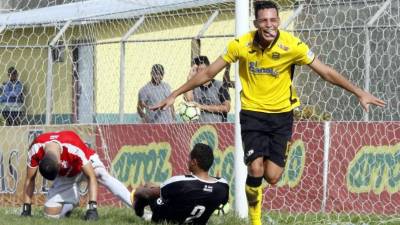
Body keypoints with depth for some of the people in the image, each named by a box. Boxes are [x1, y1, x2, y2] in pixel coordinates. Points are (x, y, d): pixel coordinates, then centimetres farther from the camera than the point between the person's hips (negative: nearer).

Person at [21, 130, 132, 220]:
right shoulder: (36, 149, -31)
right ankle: (71, 204, 25)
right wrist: (26, 208, -16)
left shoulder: (74, 148, -41)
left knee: (101, 175, -37)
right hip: (65, 176, 3)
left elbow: (91, 177, -38)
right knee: (50, 213, -8)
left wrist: (92, 207, -45)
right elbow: (30, 180, -17)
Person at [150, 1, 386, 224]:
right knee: (256, 169, -17)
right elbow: (208, 73, -3)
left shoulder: (292, 45, -15)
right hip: (253, 112, 0)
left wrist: (360, 92, -14)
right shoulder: (241, 45, -14)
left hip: (282, 114, 0)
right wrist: (174, 95, -2)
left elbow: (326, 72, -9)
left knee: (272, 176, -7)